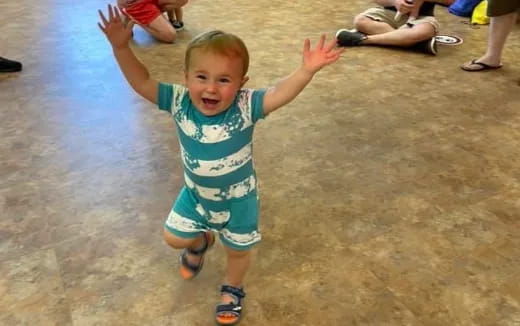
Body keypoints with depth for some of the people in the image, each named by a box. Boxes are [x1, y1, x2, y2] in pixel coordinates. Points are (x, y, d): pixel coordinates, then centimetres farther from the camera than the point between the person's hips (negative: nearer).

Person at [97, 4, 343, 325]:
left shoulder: (245, 106, -31)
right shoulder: (179, 102, -23)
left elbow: (280, 93, -44)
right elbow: (141, 82, -23)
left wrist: (307, 70, -60)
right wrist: (121, 47, -36)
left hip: (237, 199, -2)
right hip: (195, 194, 3)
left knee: (238, 250, 19)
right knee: (174, 238, 19)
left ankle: (232, 290, 52)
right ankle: (200, 242, 56)